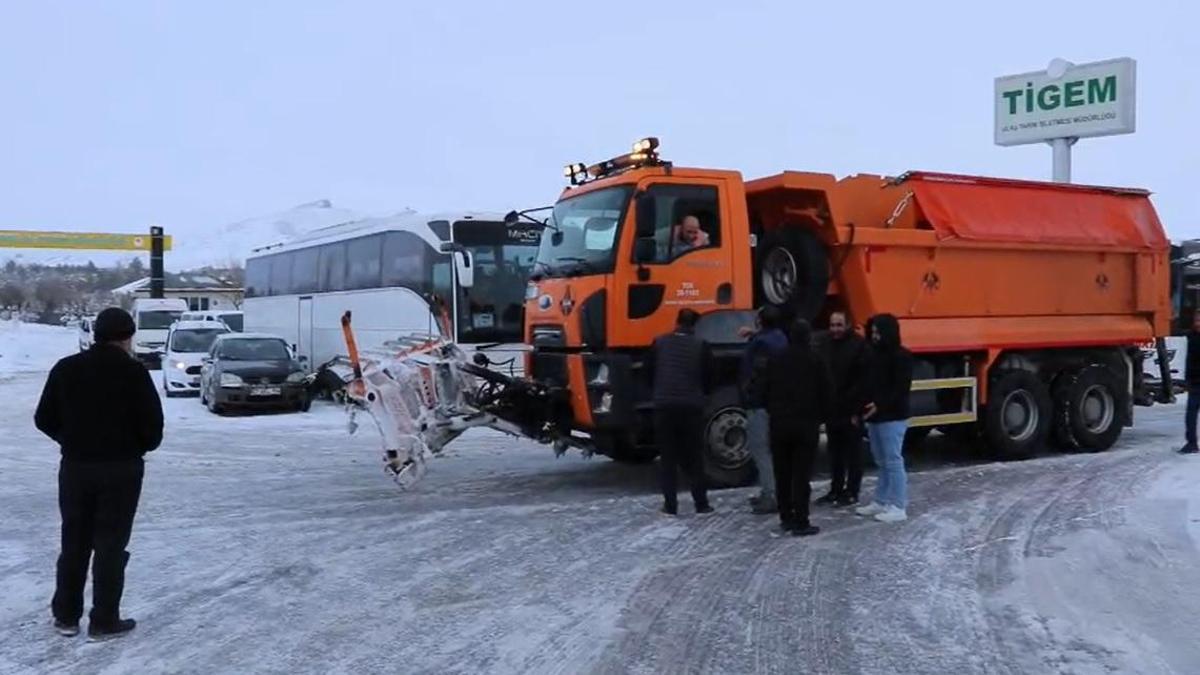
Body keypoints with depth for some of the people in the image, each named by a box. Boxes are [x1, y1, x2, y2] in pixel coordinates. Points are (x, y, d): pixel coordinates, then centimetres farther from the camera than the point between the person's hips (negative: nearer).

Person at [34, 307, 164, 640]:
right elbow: (152, 425, -14)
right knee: (111, 544, 4)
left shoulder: (65, 368, 2)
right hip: (121, 469, -4)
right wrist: (136, 447, 7)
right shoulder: (133, 372, -11)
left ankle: (66, 615, 23)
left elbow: (44, 419, 4)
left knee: (74, 541, 16)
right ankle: (104, 621, 8)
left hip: (75, 467, 4)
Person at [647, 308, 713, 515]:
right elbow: (708, 377, 4)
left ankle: (670, 505, 5)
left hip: (664, 405, 1)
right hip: (692, 406, 0)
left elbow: (650, 372, 9)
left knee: (667, 457, 6)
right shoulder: (701, 346, -3)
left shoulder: (659, 343, 2)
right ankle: (701, 503, 11)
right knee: (693, 457, 9)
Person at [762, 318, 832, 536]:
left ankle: (786, 518, 16)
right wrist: (820, 416, 12)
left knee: (782, 473, 11)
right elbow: (826, 392, -2)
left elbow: (766, 390, 7)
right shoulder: (816, 361, -5)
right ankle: (800, 523, -4)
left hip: (779, 423, 3)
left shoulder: (775, 360, 5)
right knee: (801, 474, -3)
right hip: (806, 423, -3)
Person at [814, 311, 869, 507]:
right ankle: (835, 490, 23)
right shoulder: (825, 343, 8)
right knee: (834, 452, 14)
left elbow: (863, 380, -14)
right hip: (831, 408, 6)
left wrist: (857, 409, -16)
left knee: (853, 453, 4)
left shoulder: (859, 345, -11)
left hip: (850, 410, -6)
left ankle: (851, 492, 11)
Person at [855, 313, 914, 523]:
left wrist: (881, 405, -24)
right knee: (882, 462, 15)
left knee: (893, 461, -5)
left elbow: (902, 388, -16)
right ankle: (880, 502, 22)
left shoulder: (901, 356, -10)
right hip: (874, 417, 8)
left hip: (893, 418, -8)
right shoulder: (874, 355, 14)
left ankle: (898, 507, 0)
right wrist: (859, 409, 7)